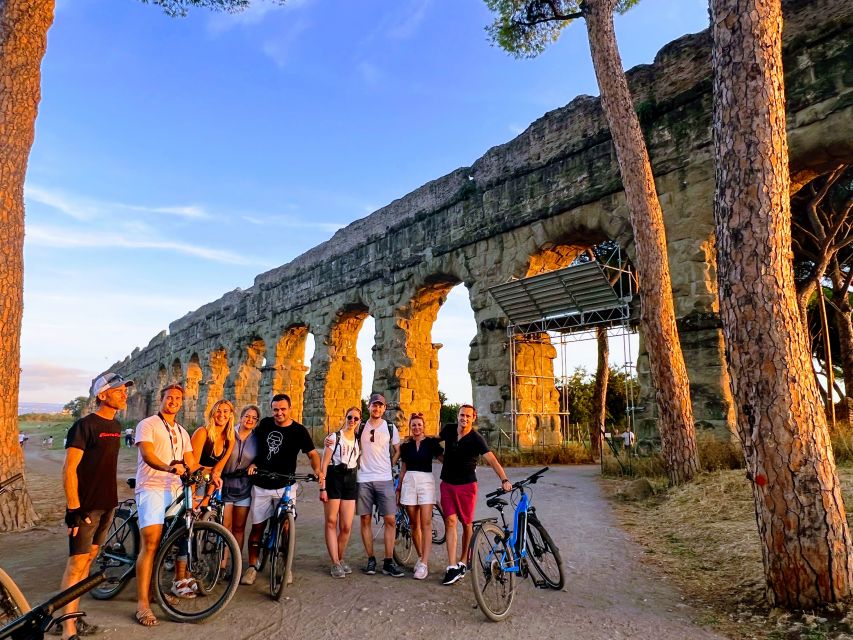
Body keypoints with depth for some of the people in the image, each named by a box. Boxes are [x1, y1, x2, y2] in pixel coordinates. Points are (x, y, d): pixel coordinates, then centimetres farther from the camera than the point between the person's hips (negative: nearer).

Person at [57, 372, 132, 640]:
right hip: (85, 505, -8)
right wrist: (73, 507, -19)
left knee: (89, 558, 14)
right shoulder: (85, 425, -13)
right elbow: (69, 469, -16)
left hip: (107, 504, 8)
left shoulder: (116, 425, 10)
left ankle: (72, 617, 25)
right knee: (77, 562, -5)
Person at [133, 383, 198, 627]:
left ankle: (180, 582, 32)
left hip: (176, 490, 6)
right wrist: (169, 467, -35)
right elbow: (147, 455, -16)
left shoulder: (182, 432, 20)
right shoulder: (147, 425, 0)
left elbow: (191, 463, 14)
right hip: (152, 488, -6)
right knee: (151, 542, -15)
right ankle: (143, 604, -12)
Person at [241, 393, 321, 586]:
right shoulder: (265, 424, 2)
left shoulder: (299, 431, -6)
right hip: (261, 486, 2)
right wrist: (252, 463, -1)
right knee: (257, 526, 6)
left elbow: (312, 454, -5)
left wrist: (317, 470, -24)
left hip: (285, 487, -2)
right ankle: (252, 567, 18)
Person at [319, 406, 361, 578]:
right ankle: (335, 563, 9)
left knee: (347, 526, 1)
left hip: (350, 481, 4)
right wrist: (322, 487, -10)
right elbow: (324, 463, -4)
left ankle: (340, 559, 21)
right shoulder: (334, 437, -1)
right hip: (334, 479, -3)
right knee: (331, 522, 0)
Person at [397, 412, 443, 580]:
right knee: (414, 524, 7)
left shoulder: (431, 443, 2)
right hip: (409, 482, 3)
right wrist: (398, 488, 16)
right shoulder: (406, 446, 11)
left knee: (426, 523, -10)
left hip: (426, 481, -3)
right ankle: (420, 557, 22)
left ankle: (424, 563, -9)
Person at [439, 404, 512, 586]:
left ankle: (463, 562, 23)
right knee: (450, 521, -5)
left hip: (466, 485, -3)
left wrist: (504, 480, -38)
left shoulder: (476, 439, -14)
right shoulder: (449, 430, -1)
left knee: (467, 524, 7)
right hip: (447, 483, 3)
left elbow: (492, 460, -26)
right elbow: (436, 439, 23)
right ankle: (452, 567, -6)